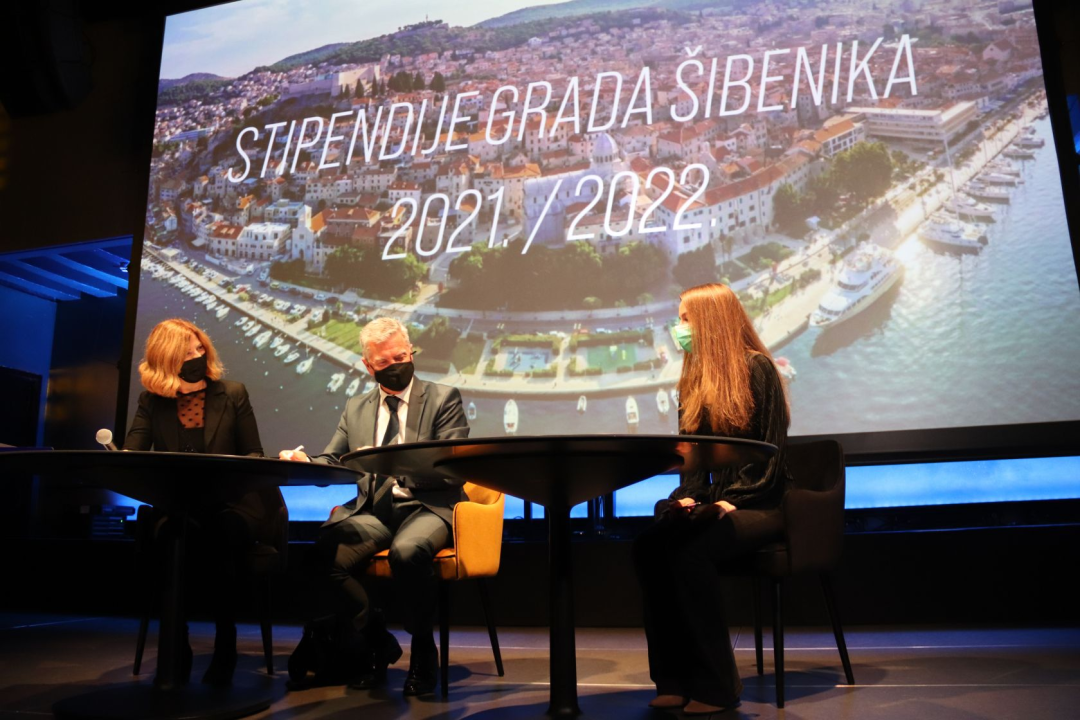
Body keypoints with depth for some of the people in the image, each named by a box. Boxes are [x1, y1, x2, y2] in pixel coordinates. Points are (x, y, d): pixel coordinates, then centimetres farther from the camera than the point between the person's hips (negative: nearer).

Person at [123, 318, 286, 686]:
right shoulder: (152, 400, 6)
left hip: (231, 505, -1)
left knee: (221, 534, -34)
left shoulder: (233, 394, 3)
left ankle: (225, 645, -18)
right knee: (167, 537, -33)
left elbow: (254, 456, 4)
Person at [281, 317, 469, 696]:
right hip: (373, 510, 4)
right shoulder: (355, 408, 18)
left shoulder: (444, 398, 4)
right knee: (324, 554, -26)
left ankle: (423, 649, -9)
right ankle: (378, 642, 0)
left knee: (408, 551, -37)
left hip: (427, 506, -4)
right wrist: (303, 462, -9)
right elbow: (329, 463, 16)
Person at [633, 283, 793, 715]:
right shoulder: (693, 379, 14)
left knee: (689, 549, -32)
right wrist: (688, 496, -6)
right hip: (711, 502, 6)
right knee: (648, 545, -23)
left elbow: (771, 448, -10)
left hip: (760, 505, -6)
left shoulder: (756, 368, -6)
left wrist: (734, 499, -19)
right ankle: (673, 678, -15)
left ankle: (716, 685, -19)